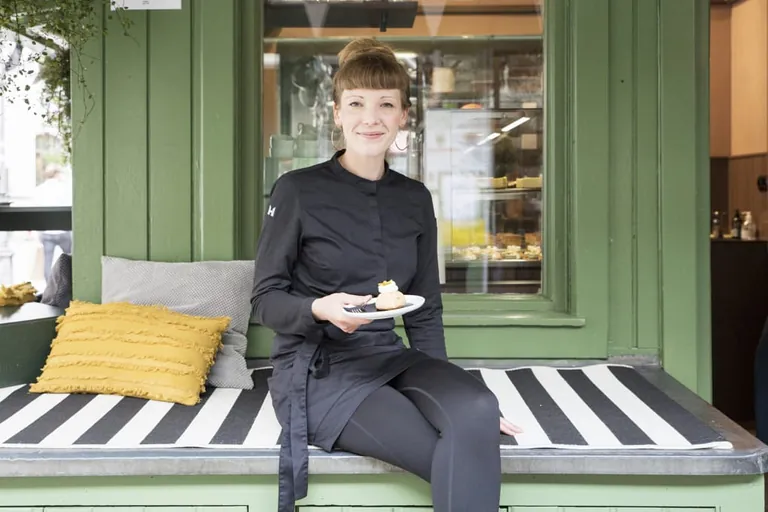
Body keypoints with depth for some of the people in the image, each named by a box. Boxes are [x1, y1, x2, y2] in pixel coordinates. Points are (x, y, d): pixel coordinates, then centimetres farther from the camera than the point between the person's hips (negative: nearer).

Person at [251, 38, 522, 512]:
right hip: (317, 371, -5)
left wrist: (452, 396, 4)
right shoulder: (297, 191, -5)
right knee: (468, 461, -26)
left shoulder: (415, 199, 9)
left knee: (477, 410, -30)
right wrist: (320, 309, -24)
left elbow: (426, 311, 13)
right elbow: (265, 299, -3)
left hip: (389, 357, 5)